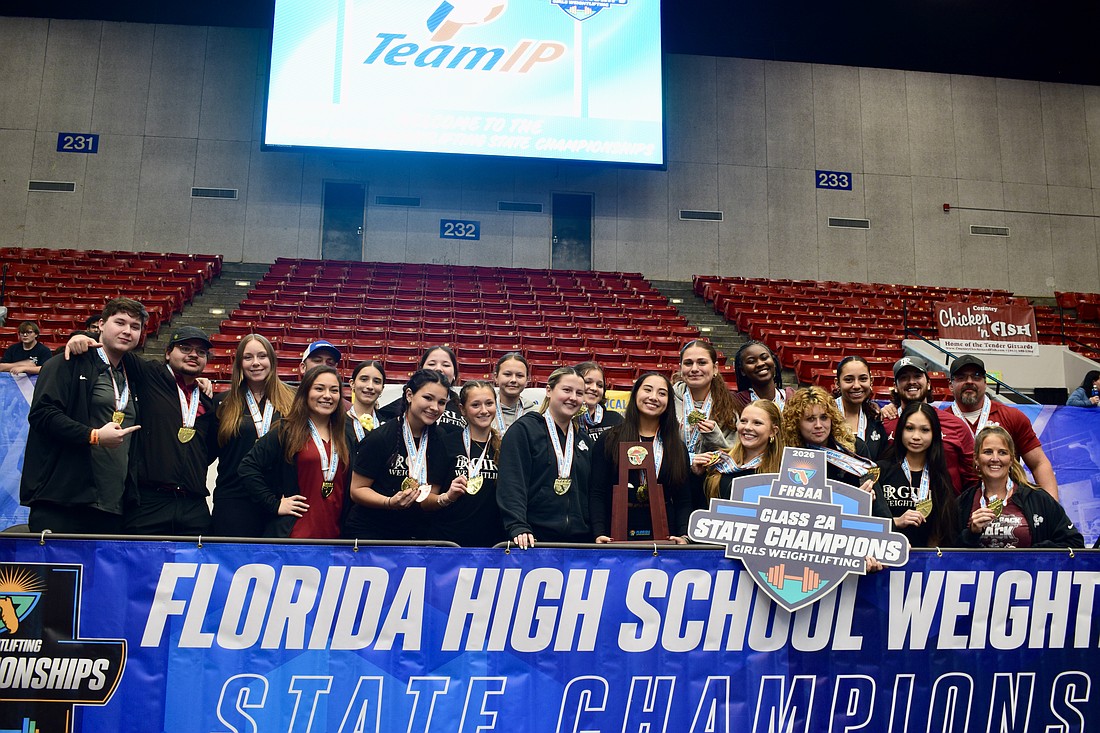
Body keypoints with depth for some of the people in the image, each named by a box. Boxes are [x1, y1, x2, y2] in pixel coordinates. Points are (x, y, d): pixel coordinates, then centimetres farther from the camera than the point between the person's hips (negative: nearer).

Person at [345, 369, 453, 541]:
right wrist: (391, 502, -26)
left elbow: (429, 499, 0)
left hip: (415, 533, 4)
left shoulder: (440, 440, -2)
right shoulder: (379, 438, -15)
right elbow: (357, 490, -10)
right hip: (368, 531, -4)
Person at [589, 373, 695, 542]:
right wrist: (599, 534, -16)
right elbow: (596, 494, -3)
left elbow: (683, 502, 6)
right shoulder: (609, 440, 1)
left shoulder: (678, 447, 9)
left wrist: (683, 536, -11)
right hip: (618, 538, -2)